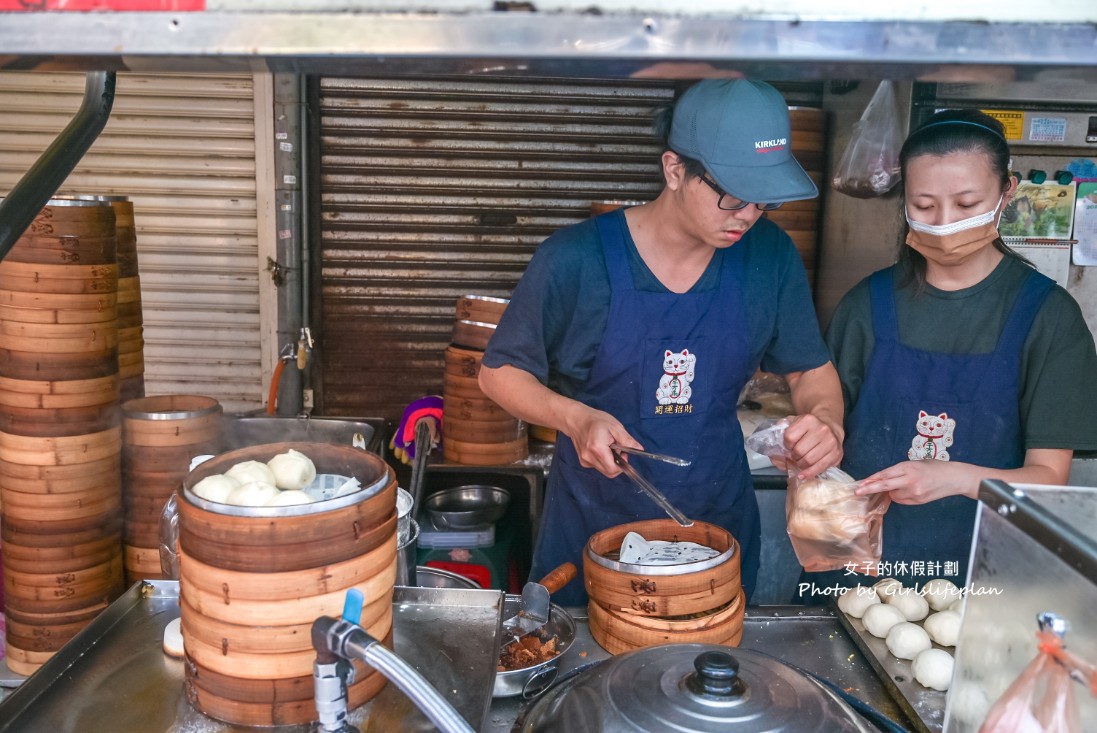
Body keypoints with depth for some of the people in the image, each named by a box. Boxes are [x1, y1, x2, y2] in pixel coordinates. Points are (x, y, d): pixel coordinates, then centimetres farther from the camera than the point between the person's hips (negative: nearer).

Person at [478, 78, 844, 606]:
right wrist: (575, 418, -25)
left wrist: (825, 421, -18)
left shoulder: (770, 257, -8)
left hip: (719, 518, 3)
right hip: (594, 523, -2)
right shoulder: (576, 260, -18)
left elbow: (811, 369, 4)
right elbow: (499, 372, -8)